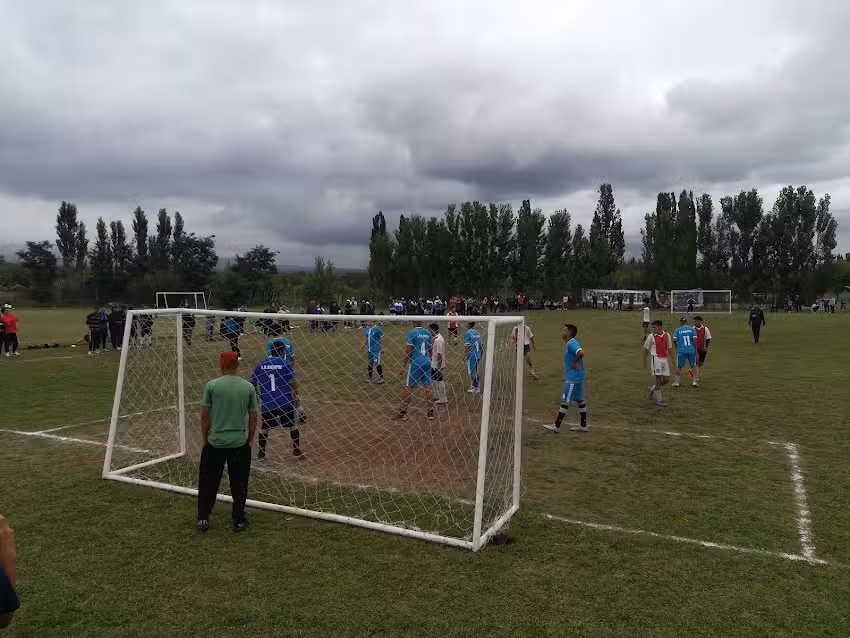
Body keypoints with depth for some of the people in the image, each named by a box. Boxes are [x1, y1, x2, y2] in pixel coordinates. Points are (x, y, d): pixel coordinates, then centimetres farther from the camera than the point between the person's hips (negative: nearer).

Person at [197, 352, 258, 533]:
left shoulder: (212, 385, -6)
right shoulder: (248, 387, -2)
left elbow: (204, 415, -2)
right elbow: (253, 417, 2)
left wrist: (204, 438, 11)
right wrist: (250, 440, 13)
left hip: (215, 442, 0)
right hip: (240, 443, 1)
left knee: (208, 482, 14)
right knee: (239, 484, 11)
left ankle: (203, 519, 22)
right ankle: (239, 521, 19)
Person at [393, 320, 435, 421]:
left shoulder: (412, 333, -7)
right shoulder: (427, 333, 9)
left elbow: (409, 350, -11)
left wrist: (405, 364, -4)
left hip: (415, 363, -5)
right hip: (427, 363, 5)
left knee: (408, 387, 0)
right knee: (428, 387, 7)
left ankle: (403, 413, 3)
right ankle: (431, 413, 11)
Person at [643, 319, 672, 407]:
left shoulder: (667, 335, 6)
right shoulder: (651, 336, -5)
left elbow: (669, 348, 14)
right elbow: (646, 349, 3)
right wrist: (644, 361, 5)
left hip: (665, 359, 5)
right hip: (656, 359, -5)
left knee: (666, 379, 5)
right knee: (659, 379, -7)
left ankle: (652, 389, 31)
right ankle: (658, 400, 3)